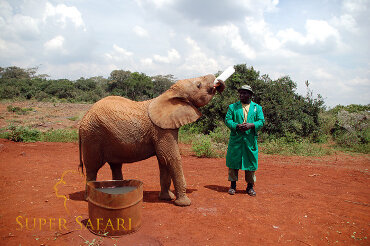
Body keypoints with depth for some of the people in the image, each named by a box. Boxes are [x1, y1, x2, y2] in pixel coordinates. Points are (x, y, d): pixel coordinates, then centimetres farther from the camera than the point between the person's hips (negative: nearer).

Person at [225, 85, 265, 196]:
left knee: (251, 161, 6)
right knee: (233, 161, 4)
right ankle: (233, 185, 19)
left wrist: (251, 125, -16)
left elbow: (261, 121, 2)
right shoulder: (232, 107, 10)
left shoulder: (257, 107, 12)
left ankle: (250, 186, 21)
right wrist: (237, 126, -16)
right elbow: (227, 120, 1)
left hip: (250, 140, 1)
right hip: (235, 139, 0)